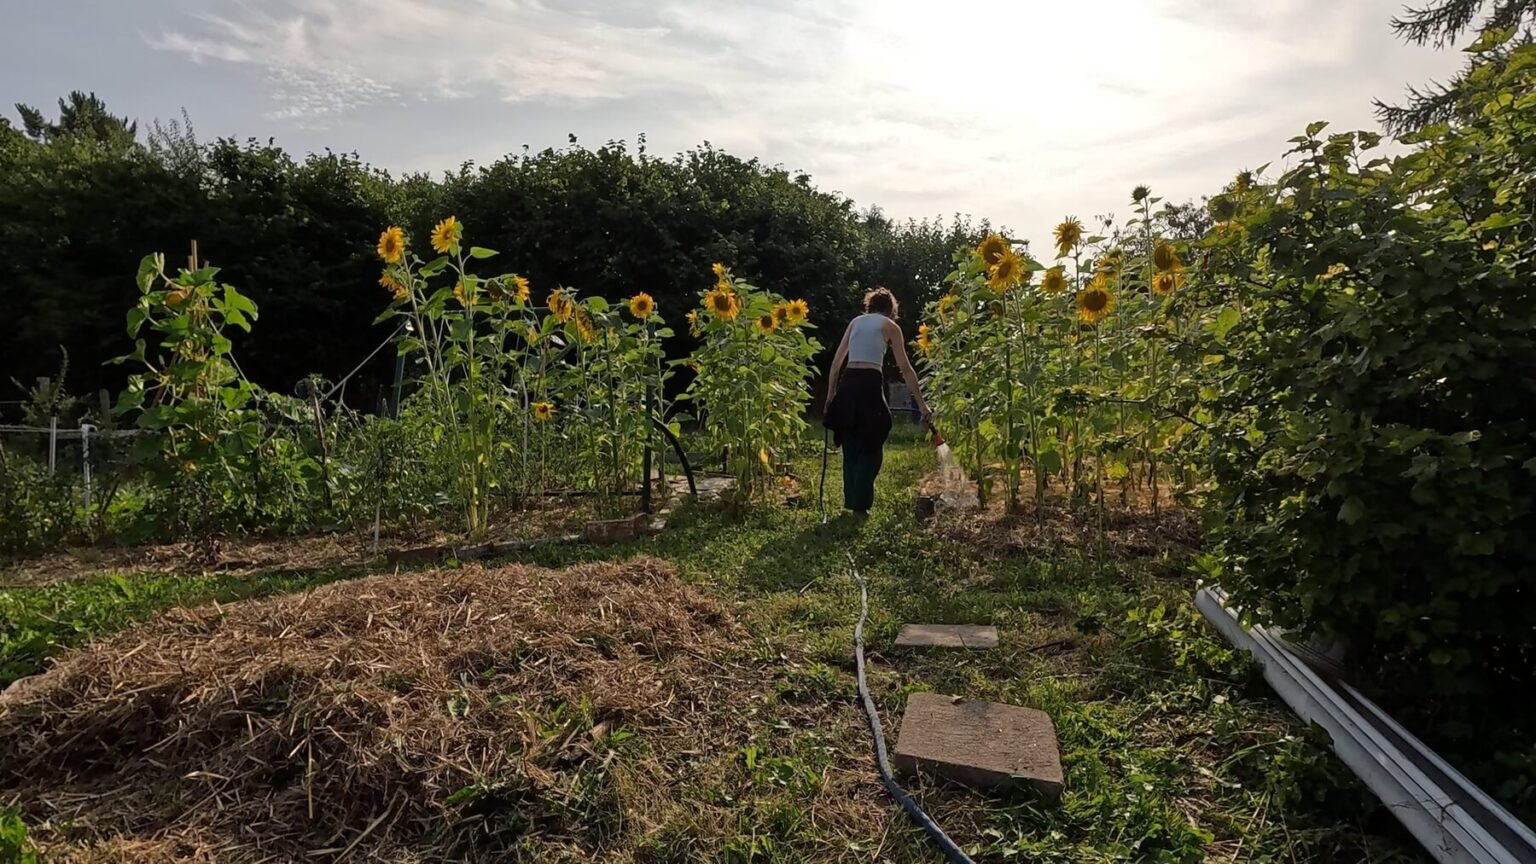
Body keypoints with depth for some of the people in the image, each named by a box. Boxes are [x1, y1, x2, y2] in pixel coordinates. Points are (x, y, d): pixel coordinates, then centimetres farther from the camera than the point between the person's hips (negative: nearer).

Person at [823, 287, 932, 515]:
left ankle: (851, 502, 18)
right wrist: (921, 403, 6)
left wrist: (830, 396, 18)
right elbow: (905, 369, 4)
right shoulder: (890, 326, 8)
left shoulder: (855, 321, 19)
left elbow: (836, 363, 14)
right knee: (870, 449, 6)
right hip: (869, 384, -4)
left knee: (851, 448, 14)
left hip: (847, 384, 4)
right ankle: (860, 504, 4)